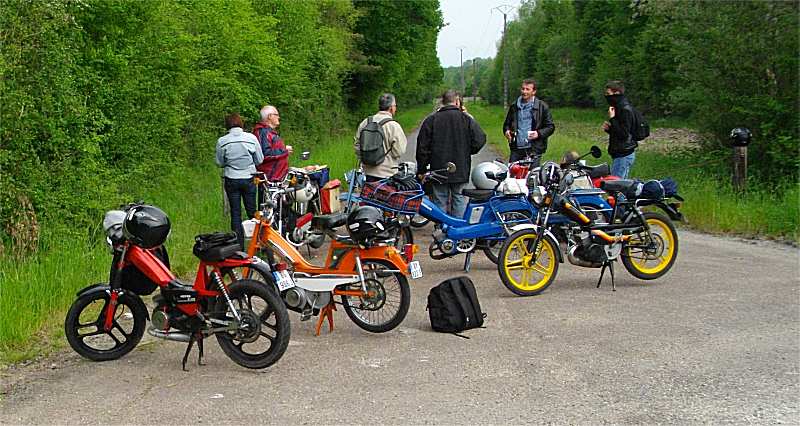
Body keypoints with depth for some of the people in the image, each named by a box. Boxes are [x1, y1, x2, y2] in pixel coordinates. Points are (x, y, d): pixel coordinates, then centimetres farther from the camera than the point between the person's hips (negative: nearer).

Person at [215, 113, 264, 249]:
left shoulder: (222, 141, -8)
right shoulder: (251, 138, -8)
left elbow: (219, 163, 1)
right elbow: (259, 160, 0)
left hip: (231, 180, 0)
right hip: (249, 178, 0)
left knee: (235, 213, 7)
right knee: (252, 211, 13)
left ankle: (239, 246, 8)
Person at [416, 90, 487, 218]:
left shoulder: (431, 120, -1)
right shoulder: (466, 119, -2)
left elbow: (422, 146, -1)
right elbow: (480, 139, -6)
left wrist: (421, 169, 6)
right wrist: (467, 152, 12)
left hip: (438, 170, 0)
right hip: (461, 170, 0)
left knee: (440, 203, 6)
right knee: (459, 199, 8)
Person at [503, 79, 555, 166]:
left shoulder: (542, 106, 2)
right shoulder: (514, 106, 15)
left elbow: (550, 126, 3)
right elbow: (507, 123, 28)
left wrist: (539, 133, -15)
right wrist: (506, 130, 5)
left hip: (533, 150, -4)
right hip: (516, 149, 4)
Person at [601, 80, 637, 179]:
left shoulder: (625, 110, -17)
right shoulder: (619, 107, 16)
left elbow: (623, 134, -23)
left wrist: (612, 118, -23)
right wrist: (608, 128, 6)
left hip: (623, 156, -11)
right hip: (621, 154, 11)